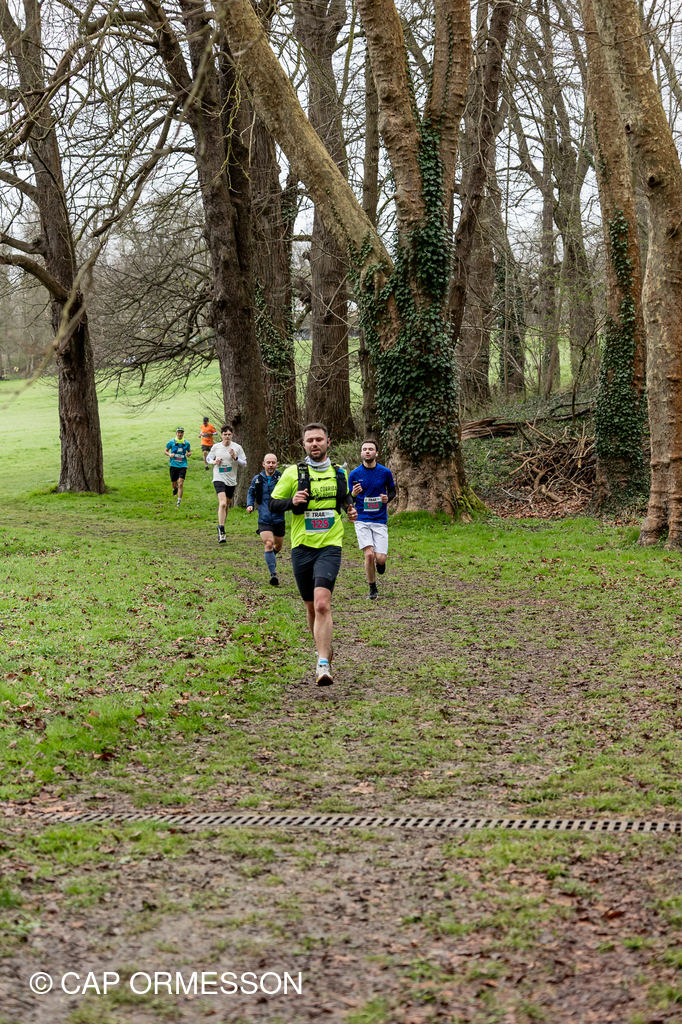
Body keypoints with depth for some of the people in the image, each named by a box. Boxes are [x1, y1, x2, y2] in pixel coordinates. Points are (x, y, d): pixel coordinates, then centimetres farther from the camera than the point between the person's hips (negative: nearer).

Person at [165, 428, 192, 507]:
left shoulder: (186, 443, 2)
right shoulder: (171, 442, -1)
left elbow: (189, 451, 18)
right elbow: (166, 451, 9)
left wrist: (189, 454, -6)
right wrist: (169, 454, -12)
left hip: (183, 465, -1)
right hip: (173, 465, 1)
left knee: (181, 484, -13)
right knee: (174, 484, 10)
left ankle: (179, 502, -8)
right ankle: (175, 488, 50)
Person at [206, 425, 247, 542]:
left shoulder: (237, 448, -2)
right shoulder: (215, 447, -1)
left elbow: (244, 463, 1)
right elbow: (208, 458, 14)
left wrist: (235, 457, -17)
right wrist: (214, 462, -9)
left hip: (231, 480, 3)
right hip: (219, 479, -3)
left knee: (227, 504, 15)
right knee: (222, 503, -20)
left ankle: (221, 526, 37)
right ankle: (221, 532, -19)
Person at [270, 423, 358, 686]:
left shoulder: (340, 473, 10)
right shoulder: (293, 473, 1)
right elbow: (273, 504, 4)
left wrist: (350, 509, 7)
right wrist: (292, 501, -16)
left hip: (330, 546, -1)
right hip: (302, 547, 1)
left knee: (322, 604, -19)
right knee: (311, 607, 10)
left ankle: (323, 665, -22)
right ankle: (325, 650, 33)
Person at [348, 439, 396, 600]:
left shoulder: (385, 472, 0)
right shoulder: (354, 474, -1)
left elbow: (392, 491, 15)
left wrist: (388, 498, -8)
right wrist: (354, 494, -18)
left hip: (380, 520, 1)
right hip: (362, 520, 0)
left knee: (380, 558, -8)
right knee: (369, 554, -15)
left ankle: (379, 563, 32)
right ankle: (372, 589, 5)